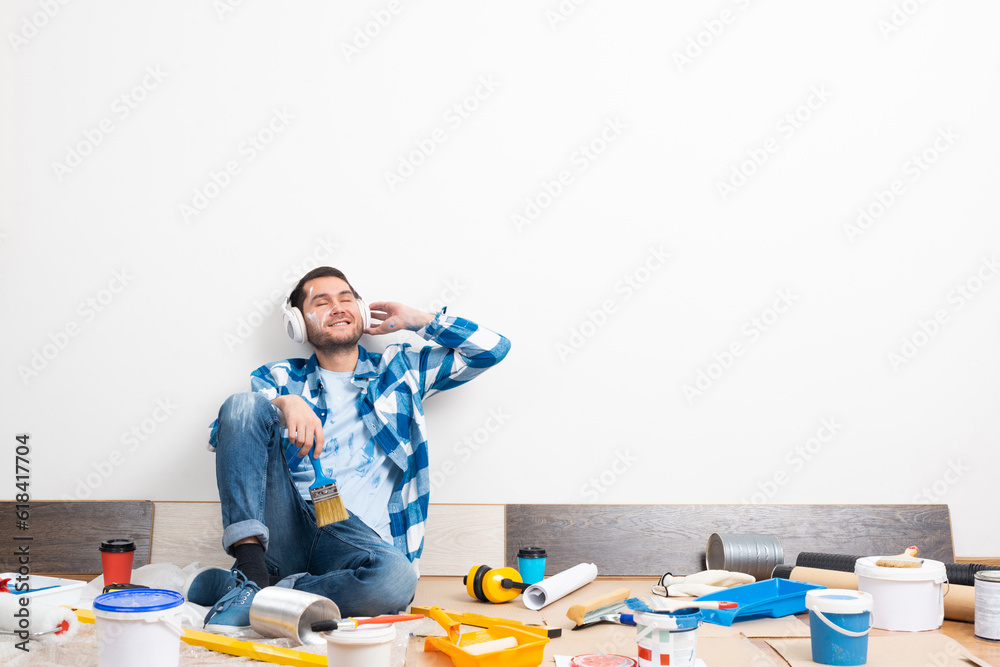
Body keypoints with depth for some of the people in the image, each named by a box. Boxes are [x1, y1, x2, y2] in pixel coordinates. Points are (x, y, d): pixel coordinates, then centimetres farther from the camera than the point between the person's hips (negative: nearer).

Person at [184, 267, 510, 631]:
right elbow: (221, 436, 3)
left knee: (396, 579, -38)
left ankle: (218, 584, -23)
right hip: (284, 529, 1)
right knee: (241, 403, -19)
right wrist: (283, 404, -16)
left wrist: (414, 319, 18)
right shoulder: (280, 378, 19)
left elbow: (491, 348, 17)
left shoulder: (400, 369, 21)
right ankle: (251, 569, -27)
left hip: (358, 532, 0)